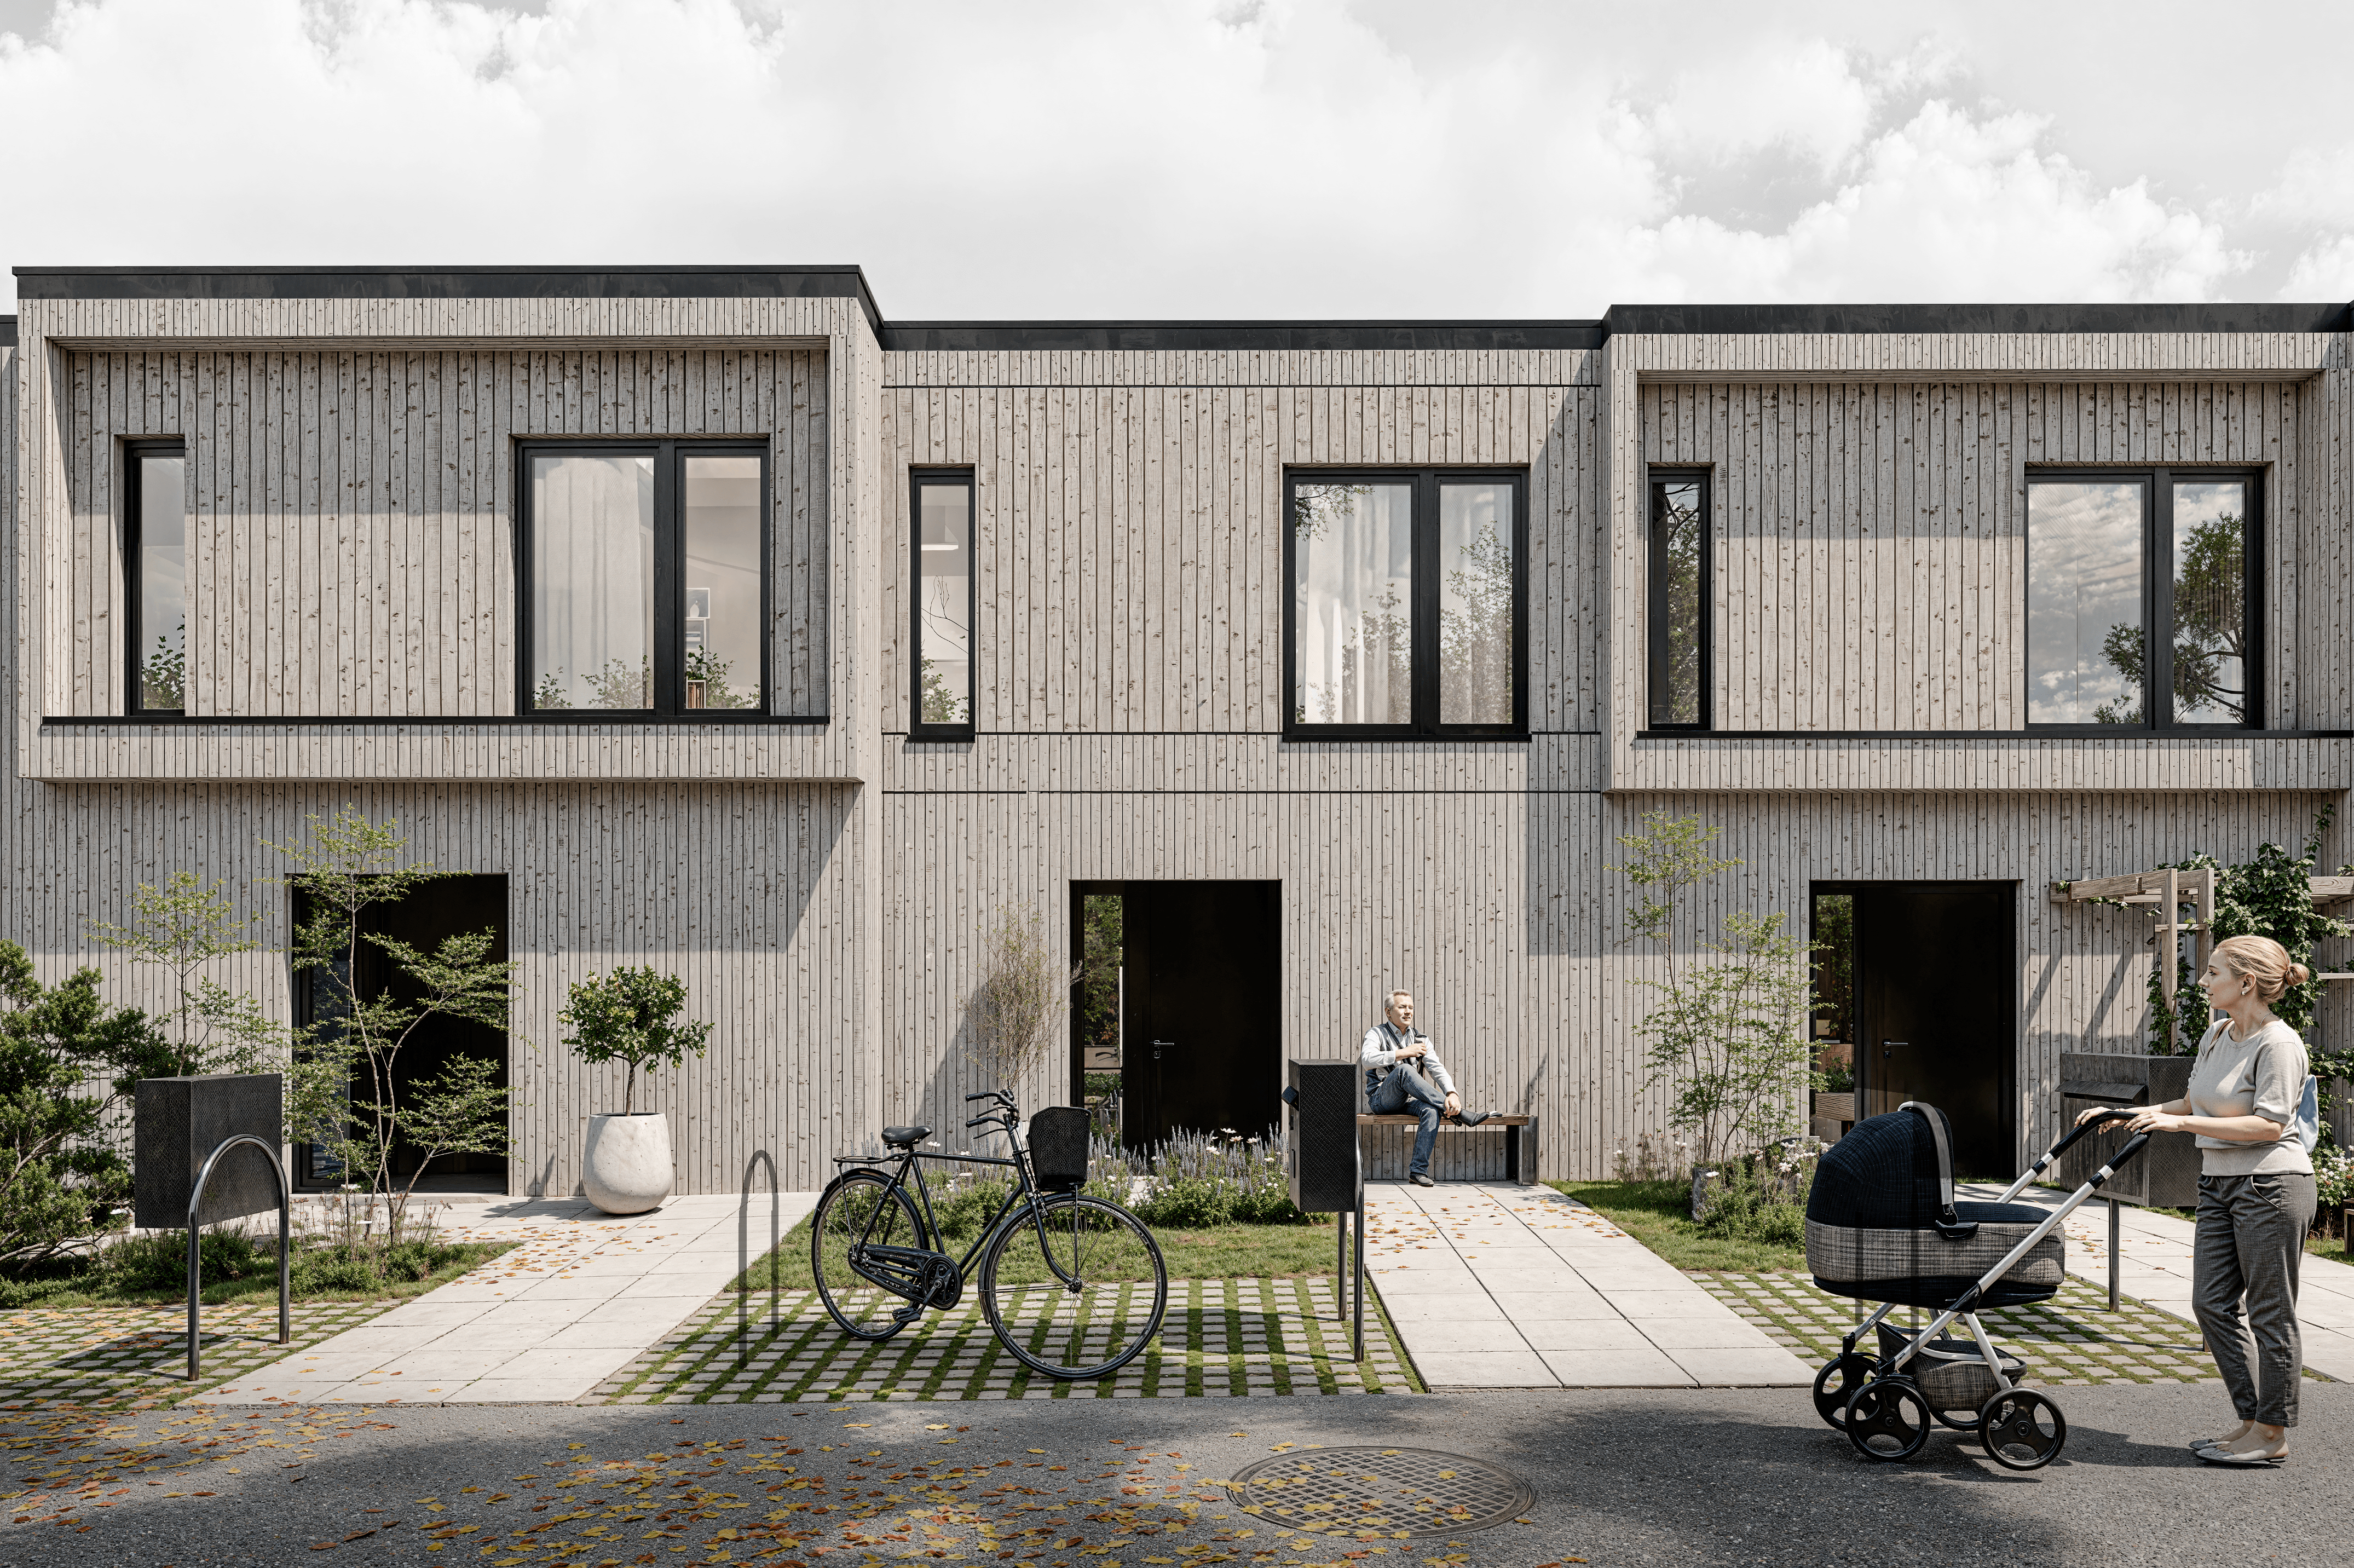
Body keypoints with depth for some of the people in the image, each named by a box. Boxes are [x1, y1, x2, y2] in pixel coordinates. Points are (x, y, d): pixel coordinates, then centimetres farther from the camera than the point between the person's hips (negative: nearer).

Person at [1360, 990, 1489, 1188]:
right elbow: (1367, 1060, -19)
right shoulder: (1377, 1034, 3)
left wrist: (1452, 1093, -22)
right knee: (1404, 1070, -34)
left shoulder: (1420, 1039, 15)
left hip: (1409, 1100, 4)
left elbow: (1437, 1068, -1)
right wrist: (1405, 1053, -22)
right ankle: (1458, 1113, -34)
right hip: (1381, 1100, -4)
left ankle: (1419, 1171, -29)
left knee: (1431, 1111, -32)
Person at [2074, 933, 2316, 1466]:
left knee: (2270, 1312, 1)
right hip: (2220, 1184, 9)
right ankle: (2252, 1418, 20)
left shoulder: (2278, 1044, -14)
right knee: (2211, 1303, 8)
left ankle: (2273, 1435, 12)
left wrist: (2182, 1123, -23)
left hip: (2271, 1186, -9)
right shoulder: (2217, 1034, 12)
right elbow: (2192, 1103, 20)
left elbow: (2269, 1125, -20)